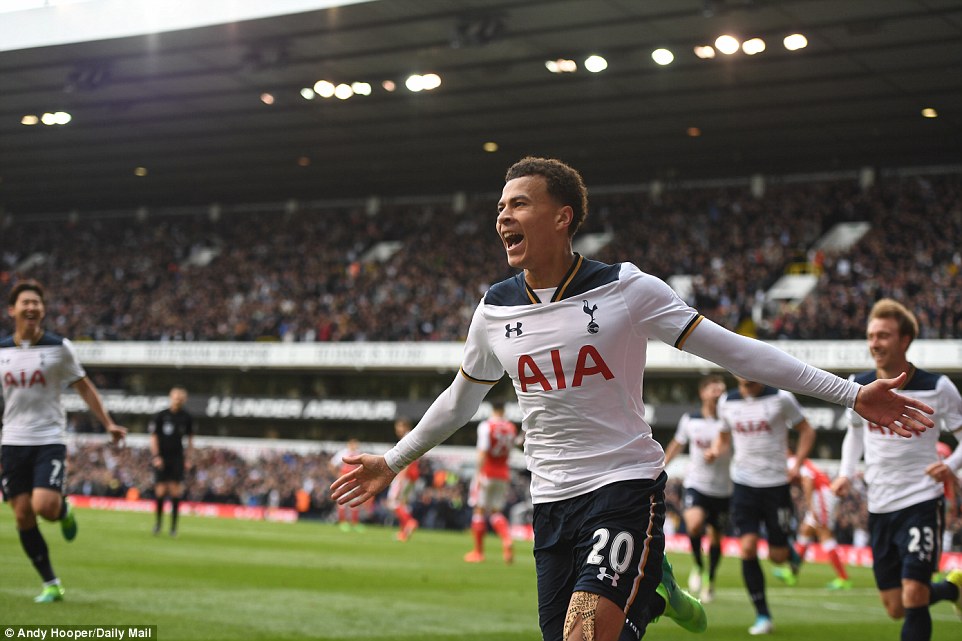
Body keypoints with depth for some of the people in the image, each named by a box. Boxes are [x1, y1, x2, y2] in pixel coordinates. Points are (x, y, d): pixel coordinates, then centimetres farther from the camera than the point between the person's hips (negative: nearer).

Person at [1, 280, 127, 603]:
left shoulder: (59, 347, -3)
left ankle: (64, 510, 17)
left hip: (49, 441, -3)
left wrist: (108, 423, -2)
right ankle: (51, 585, 10)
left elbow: (84, 387, 5)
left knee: (44, 506, -21)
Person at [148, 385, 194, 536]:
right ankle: (158, 521, 15)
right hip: (161, 458, -2)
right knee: (160, 491, -6)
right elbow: (153, 437, 0)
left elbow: (190, 439, 14)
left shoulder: (187, 417, 6)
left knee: (176, 490, -5)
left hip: (177, 458, 2)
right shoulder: (160, 416, -2)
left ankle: (173, 525, 3)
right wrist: (156, 456, -8)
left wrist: (189, 458, 7)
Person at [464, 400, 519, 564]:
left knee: (479, 510, 5)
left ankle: (478, 551, 10)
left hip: (487, 473, -5)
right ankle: (507, 540, -14)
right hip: (504, 474, 5)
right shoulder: (512, 428, 6)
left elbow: (482, 453, -17)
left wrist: (479, 473, -17)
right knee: (496, 512, 12)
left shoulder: (486, 426, -11)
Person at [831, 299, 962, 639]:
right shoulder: (859, 387, 1)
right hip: (879, 506, 5)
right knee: (895, 608, 10)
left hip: (921, 500, -5)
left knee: (913, 595, -16)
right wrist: (846, 472, 4)